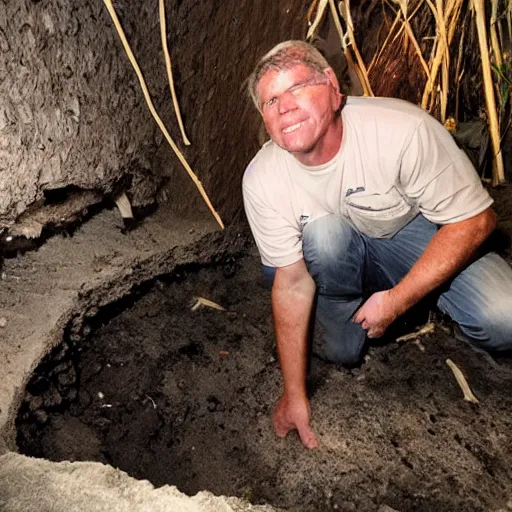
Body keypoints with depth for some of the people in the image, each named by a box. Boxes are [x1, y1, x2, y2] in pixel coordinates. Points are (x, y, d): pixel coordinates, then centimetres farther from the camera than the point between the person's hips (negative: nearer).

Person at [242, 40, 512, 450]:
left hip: (418, 234, -1)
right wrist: (294, 394, -13)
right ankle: (344, 336, -4)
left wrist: (397, 300, -26)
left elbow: (475, 220, -21)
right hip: (338, 255, 2)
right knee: (323, 232, -33)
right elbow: (292, 282, -16)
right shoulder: (263, 180, -22)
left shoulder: (404, 130, -31)